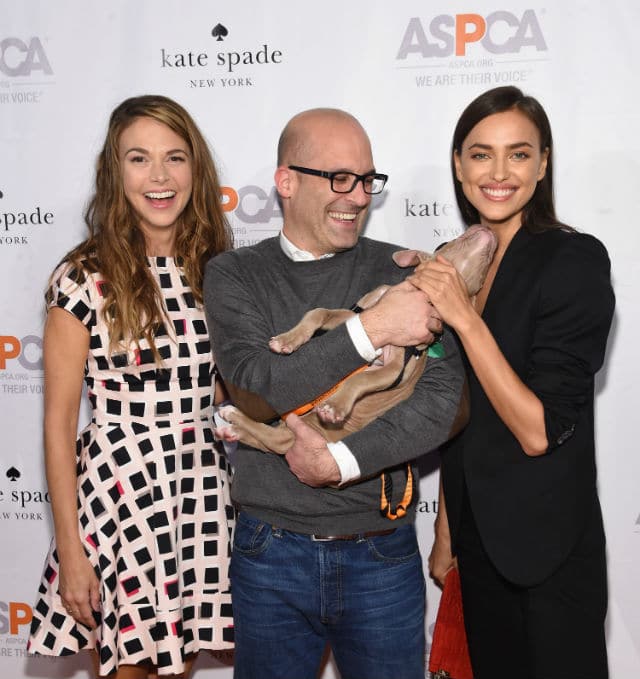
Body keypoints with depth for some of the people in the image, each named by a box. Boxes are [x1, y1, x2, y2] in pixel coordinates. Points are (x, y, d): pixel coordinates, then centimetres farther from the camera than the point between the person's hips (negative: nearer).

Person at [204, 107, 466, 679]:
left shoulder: (402, 273, -1)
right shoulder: (234, 276, -1)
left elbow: (444, 396, -11)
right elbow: (256, 385, -17)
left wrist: (338, 462, -17)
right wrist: (371, 329, -21)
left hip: (383, 553, 0)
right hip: (271, 552, 0)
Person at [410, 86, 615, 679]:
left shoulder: (575, 262, -16)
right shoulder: (454, 264, 3)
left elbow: (540, 431, -21)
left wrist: (464, 318, -24)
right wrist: (446, 527, 12)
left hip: (549, 550, -6)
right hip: (476, 535, 6)